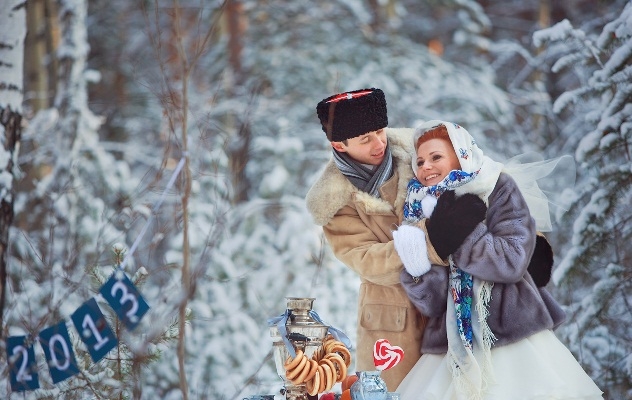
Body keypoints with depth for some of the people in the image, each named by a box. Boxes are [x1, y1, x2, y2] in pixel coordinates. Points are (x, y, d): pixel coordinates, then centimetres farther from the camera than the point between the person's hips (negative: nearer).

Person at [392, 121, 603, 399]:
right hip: (454, 351, 4)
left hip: (515, 342, -3)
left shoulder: (498, 189, 0)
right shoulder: (421, 215, 10)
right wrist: (420, 266, -17)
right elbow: (430, 303, 1)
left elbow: (512, 261, -13)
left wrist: (457, 236, -16)